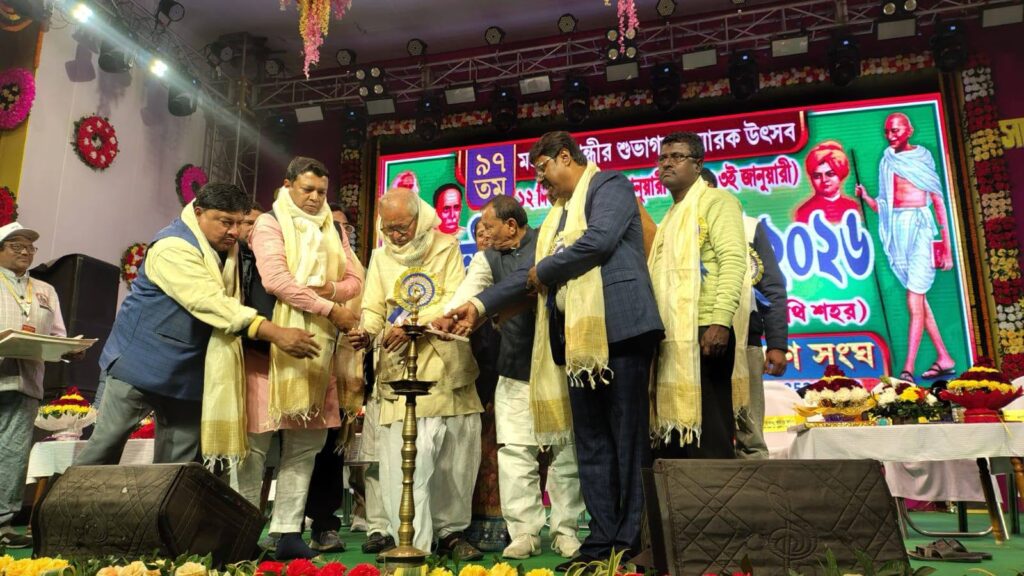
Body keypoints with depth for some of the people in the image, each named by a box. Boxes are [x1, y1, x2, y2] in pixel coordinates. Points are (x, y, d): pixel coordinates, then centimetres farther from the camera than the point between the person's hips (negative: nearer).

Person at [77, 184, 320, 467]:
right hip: (143, 359, -6)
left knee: (180, 459, 7)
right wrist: (276, 333, -42)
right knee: (106, 444, 4)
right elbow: (211, 303, -34)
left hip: (189, 369, 7)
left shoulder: (227, 248, 5)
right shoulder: (174, 247, -20)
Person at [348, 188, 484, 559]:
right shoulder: (381, 257, 11)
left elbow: (456, 301, -8)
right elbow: (373, 308, 5)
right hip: (402, 374, 0)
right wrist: (367, 332, -17)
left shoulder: (445, 248, 4)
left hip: (448, 369, 0)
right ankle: (413, 545, 0)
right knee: (408, 461, -8)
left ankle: (451, 532, 26)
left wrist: (413, 324, -20)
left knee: (457, 458, 8)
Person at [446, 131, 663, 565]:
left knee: (627, 438, -2)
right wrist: (480, 305, 12)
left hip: (618, 328, -8)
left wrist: (544, 271, -2)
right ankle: (602, 539, 14)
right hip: (577, 337, 8)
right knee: (590, 444, 7)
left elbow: (599, 240, -16)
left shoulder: (609, 185, 2)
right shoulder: (558, 213, 25)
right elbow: (532, 272, 21)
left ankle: (630, 541, 6)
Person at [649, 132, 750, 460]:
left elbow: (733, 260, -12)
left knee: (708, 436, -7)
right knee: (674, 435, 9)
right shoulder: (672, 217, 26)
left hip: (705, 332, -8)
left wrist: (721, 321, -23)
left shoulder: (715, 201, 2)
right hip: (673, 336, 8)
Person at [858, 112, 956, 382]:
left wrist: (947, 247, -1)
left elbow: (939, 202, 3)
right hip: (897, 230, 5)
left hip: (919, 227, -5)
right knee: (919, 300, 10)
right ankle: (944, 358, 21)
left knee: (915, 303, -10)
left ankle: (908, 369, -13)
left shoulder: (923, 157, 4)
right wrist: (866, 197, -7)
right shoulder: (886, 163, 14)